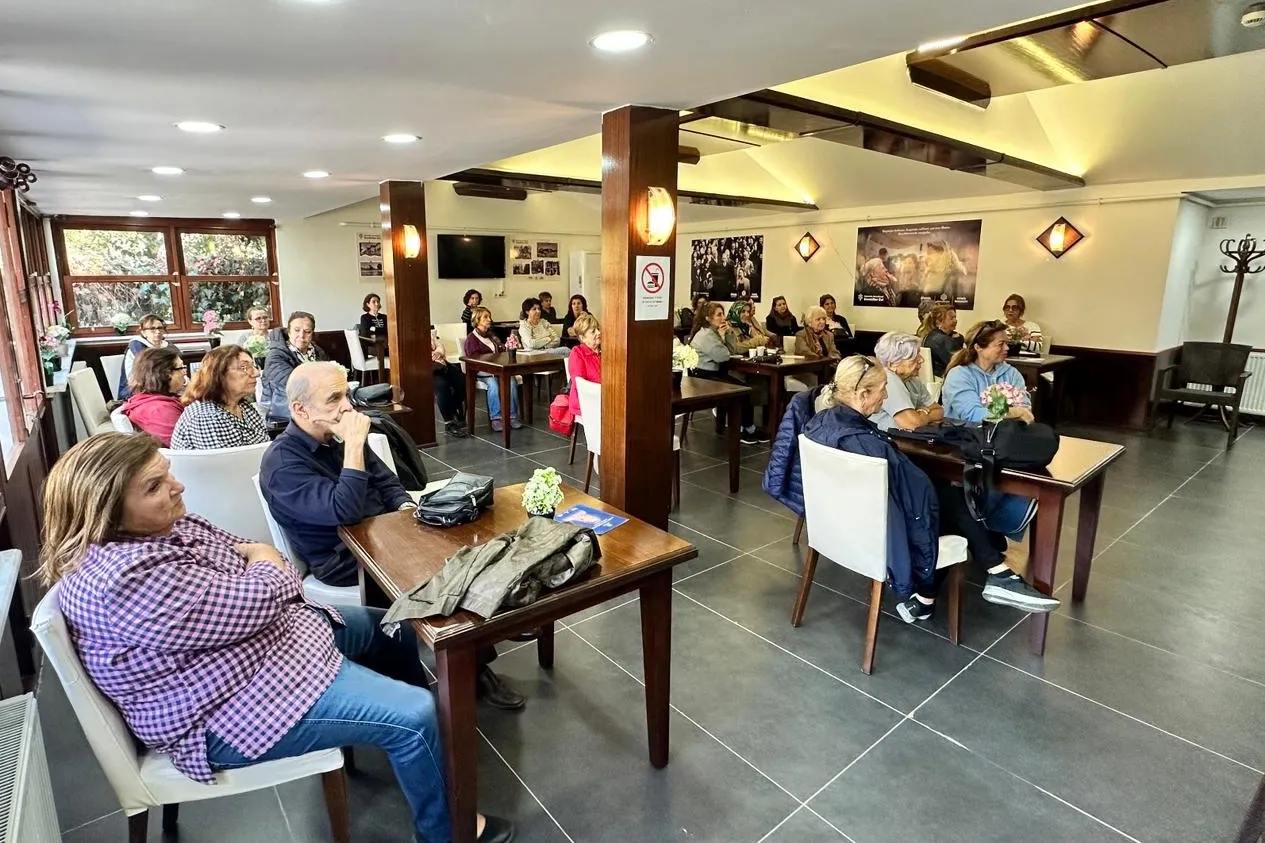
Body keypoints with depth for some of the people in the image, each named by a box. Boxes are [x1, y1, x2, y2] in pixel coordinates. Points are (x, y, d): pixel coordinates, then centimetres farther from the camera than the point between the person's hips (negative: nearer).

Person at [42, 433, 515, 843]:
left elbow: (244, 553, 12)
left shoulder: (160, 526, 1)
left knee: (394, 628, 19)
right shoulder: (126, 579, -31)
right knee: (414, 718, -15)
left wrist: (260, 564, -9)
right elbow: (253, 606, -28)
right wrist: (266, 564, -8)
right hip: (233, 707, -10)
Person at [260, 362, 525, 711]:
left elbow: (386, 483, 13)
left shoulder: (336, 436, 6)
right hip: (346, 561, -7)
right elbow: (345, 511, -31)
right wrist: (354, 445, -29)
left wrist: (407, 509, -8)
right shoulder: (282, 462, -18)